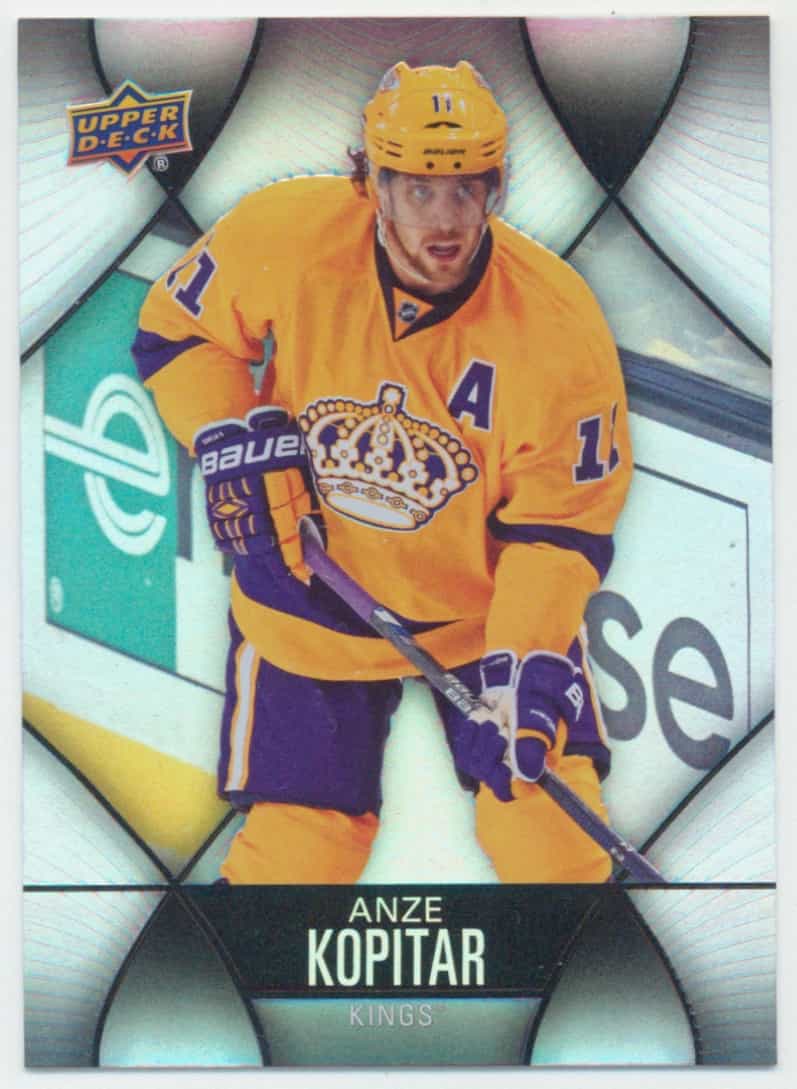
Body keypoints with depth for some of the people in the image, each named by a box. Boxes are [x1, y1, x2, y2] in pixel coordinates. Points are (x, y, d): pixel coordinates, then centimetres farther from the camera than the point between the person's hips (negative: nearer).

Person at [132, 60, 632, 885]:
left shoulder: (558, 327, -21)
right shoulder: (286, 237, -18)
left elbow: (558, 524, -15)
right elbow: (175, 329, 0)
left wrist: (526, 666, -26)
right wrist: (231, 439, -15)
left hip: (488, 603, 0)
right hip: (308, 596, 1)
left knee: (553, 841, -8)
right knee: (297, 854, 3)